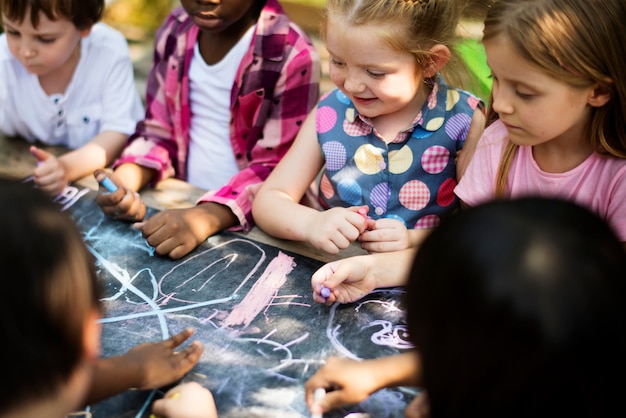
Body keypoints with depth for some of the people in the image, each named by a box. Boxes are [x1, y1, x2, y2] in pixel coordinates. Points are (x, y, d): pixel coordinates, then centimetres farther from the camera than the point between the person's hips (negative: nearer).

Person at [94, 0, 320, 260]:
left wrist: (205, 218, -32)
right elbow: (158, 131, 8)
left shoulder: (292, 56, -17)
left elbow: (279, 171, -17)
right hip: (180, 209, 5)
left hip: (252, 226, -4)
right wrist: (124, 180, -12)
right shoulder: (175, 31, 1)